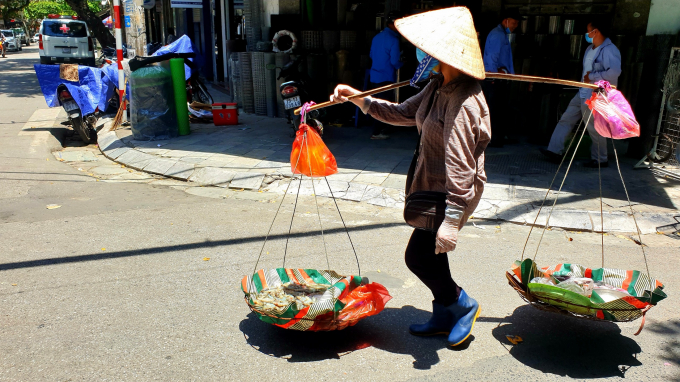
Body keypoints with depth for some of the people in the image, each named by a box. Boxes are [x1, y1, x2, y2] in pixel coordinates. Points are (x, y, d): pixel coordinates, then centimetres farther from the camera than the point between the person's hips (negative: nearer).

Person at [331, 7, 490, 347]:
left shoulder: (464, 102, -27)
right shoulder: (438, 87, 5)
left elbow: (460, 167, -29)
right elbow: (403, 113, 18)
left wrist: (451, 220, -29)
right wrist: (357, 97, 13)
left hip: (451, 194, -10)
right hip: (432, 187, 10)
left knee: (418, 256, 0)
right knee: (430, 254, 18)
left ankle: (463, 304, 23)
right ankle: (444, 317, 35)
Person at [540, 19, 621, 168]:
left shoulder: (609, 50, -17)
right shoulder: (590, 48, 14)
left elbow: (615, 72, -30)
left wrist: (592, 77, -21)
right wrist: (585, 78, 7)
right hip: (583, 94, 10)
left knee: (594, 129, -1)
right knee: (566, 119, 8)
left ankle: (600, 160, 15)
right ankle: (555, 151, 11)